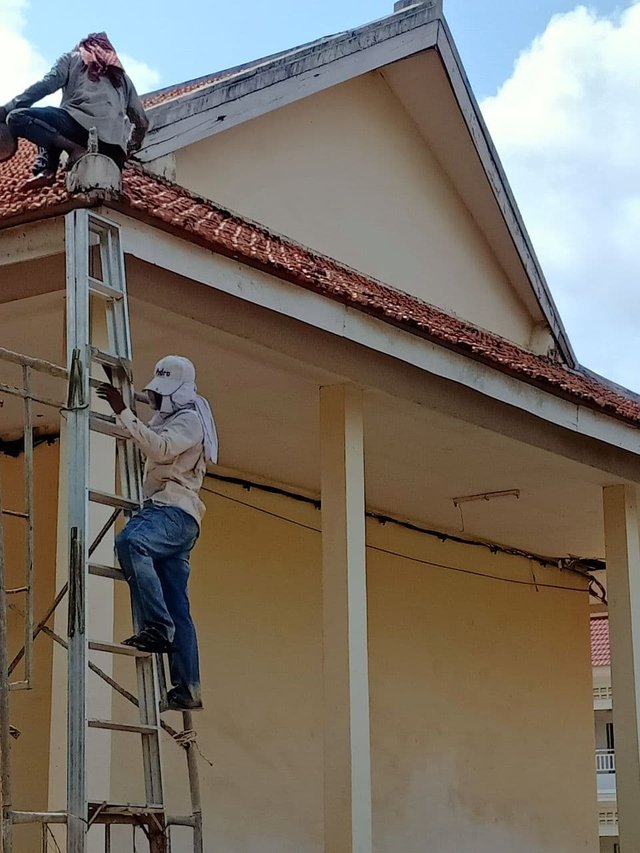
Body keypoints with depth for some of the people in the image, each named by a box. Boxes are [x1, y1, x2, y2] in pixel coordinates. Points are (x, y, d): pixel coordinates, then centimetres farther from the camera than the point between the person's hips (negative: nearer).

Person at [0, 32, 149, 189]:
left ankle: (46, 169, -14)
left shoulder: (73, 58, 23)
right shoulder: (121, 75, 35)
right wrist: (130, 148, 50)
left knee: (17, 117, 5)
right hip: (113, 147, 5)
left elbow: (45, 86, 6)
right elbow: (142, 120, 32)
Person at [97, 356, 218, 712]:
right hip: (164, 512, 10)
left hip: (175, 511, -10)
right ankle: (187, 688, -2)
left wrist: (122, 411, -20)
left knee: (129, 541, -38)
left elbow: (159, 448, -19)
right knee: (177, 607, 2)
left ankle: (157, 626, -40)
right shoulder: (165, 421, 30)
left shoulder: (189, 420, -1)